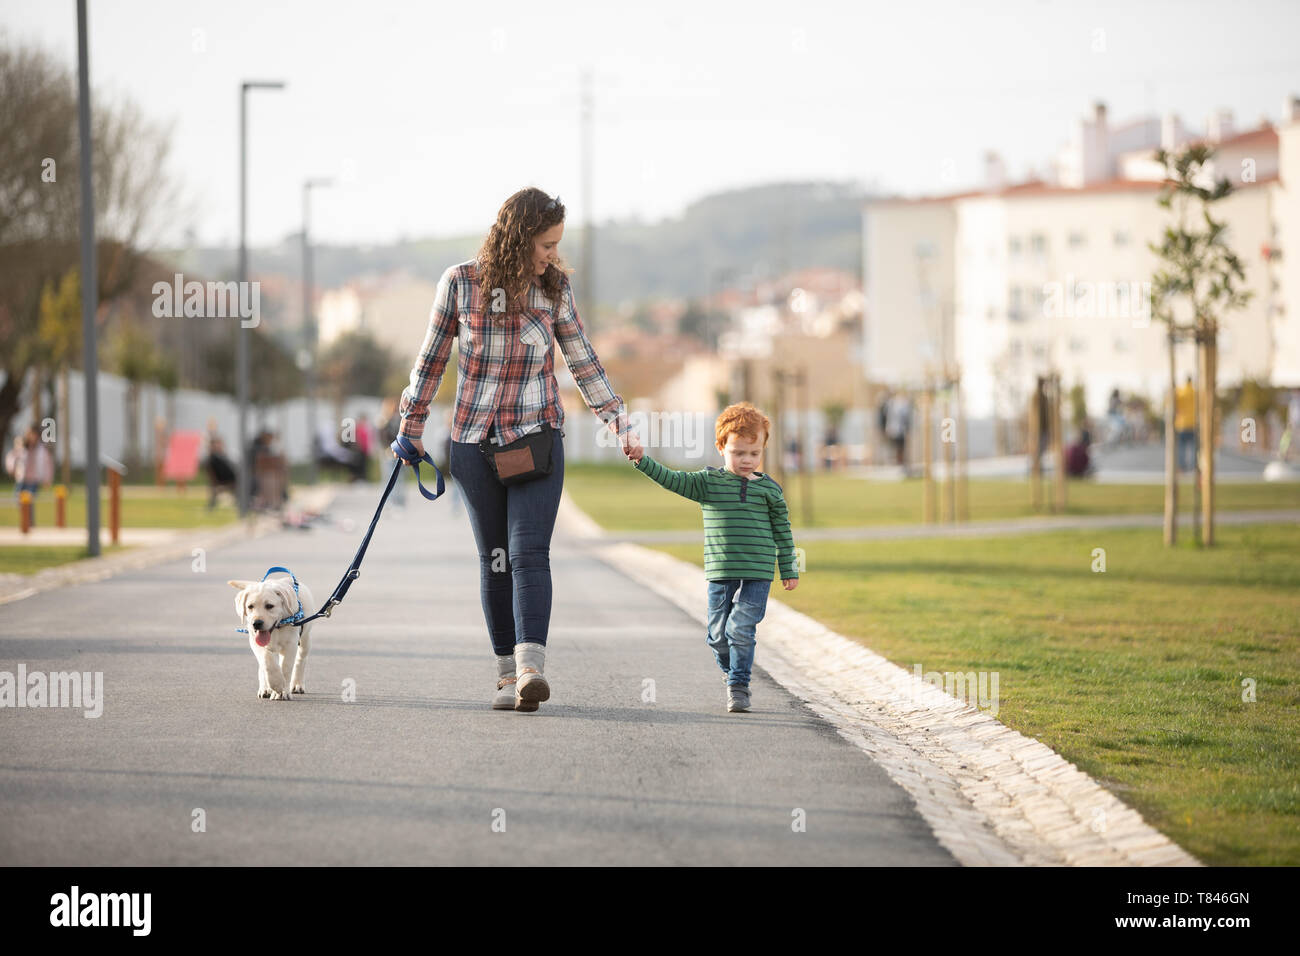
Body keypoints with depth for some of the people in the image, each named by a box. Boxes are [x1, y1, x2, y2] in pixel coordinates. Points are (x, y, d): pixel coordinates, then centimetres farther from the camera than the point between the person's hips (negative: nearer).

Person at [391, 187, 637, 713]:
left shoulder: (554, 288, 0)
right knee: (494, 558, 3)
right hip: (476, 441, 0)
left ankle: (531, 667, -27)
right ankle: (507, 672, 11)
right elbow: (432, 357, 8)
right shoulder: (460, 283, -4)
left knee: (529, 552, -15)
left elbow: (584, 362, 9)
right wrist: (411, 426, 14)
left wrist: (619, 421, 4)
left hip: (538, 438, 0)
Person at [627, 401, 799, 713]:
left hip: (757, 574, -2)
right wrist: (642, 461, -22)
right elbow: (671, 479, -8)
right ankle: (733, 674, 33)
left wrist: (789, 570, 13)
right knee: (718, 635, 7)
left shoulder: (769, 488, 4)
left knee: (740, 629, -13)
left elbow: (782, 531, 11)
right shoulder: (708, 483, 3)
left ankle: (739, 687, -3)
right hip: (720, 574, 2)